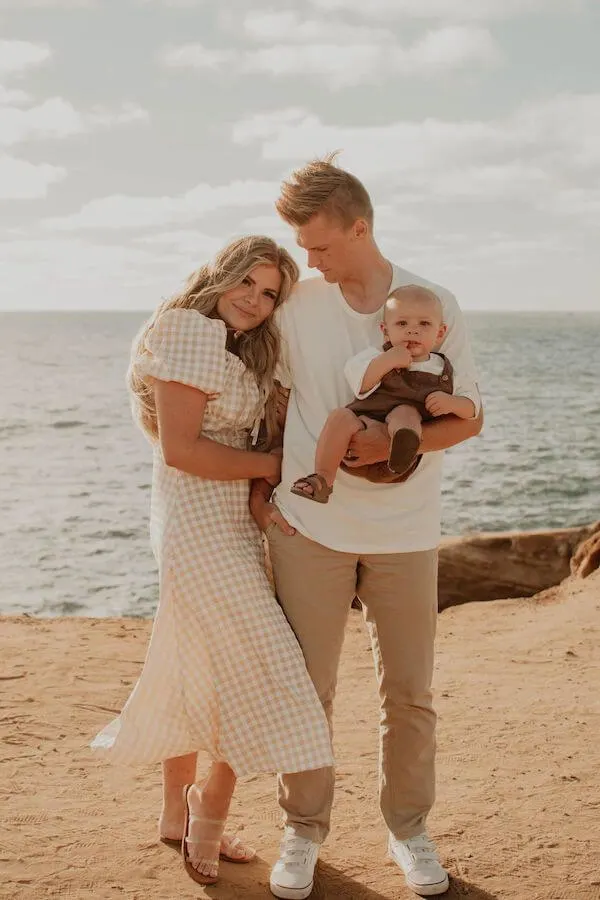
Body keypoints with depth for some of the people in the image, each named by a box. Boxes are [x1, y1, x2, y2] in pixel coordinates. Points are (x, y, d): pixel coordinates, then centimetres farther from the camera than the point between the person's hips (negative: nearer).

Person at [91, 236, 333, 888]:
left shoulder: (243, 352, 18)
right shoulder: (191, 333, -12)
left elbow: (245, 443, 13)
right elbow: (180, 449, -18)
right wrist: (272, 464, -13)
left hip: (232, 528, 9)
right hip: (200, 528, -9)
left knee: (197, 677, 16)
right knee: (259, 675, -5)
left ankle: (177, 814, 29)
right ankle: (209, 818, 11)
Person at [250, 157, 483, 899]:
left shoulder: (433, 304, -2)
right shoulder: (297, 303, 1)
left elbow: (468, 417, -1)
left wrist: (396, 440, -16)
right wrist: (258, 481, 2)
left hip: (404, 530, 0)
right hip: (308, 525, 0)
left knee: (410, 691, 9)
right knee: (305, 687, 6)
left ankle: (408, 829, 28)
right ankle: (302, 832, 23)